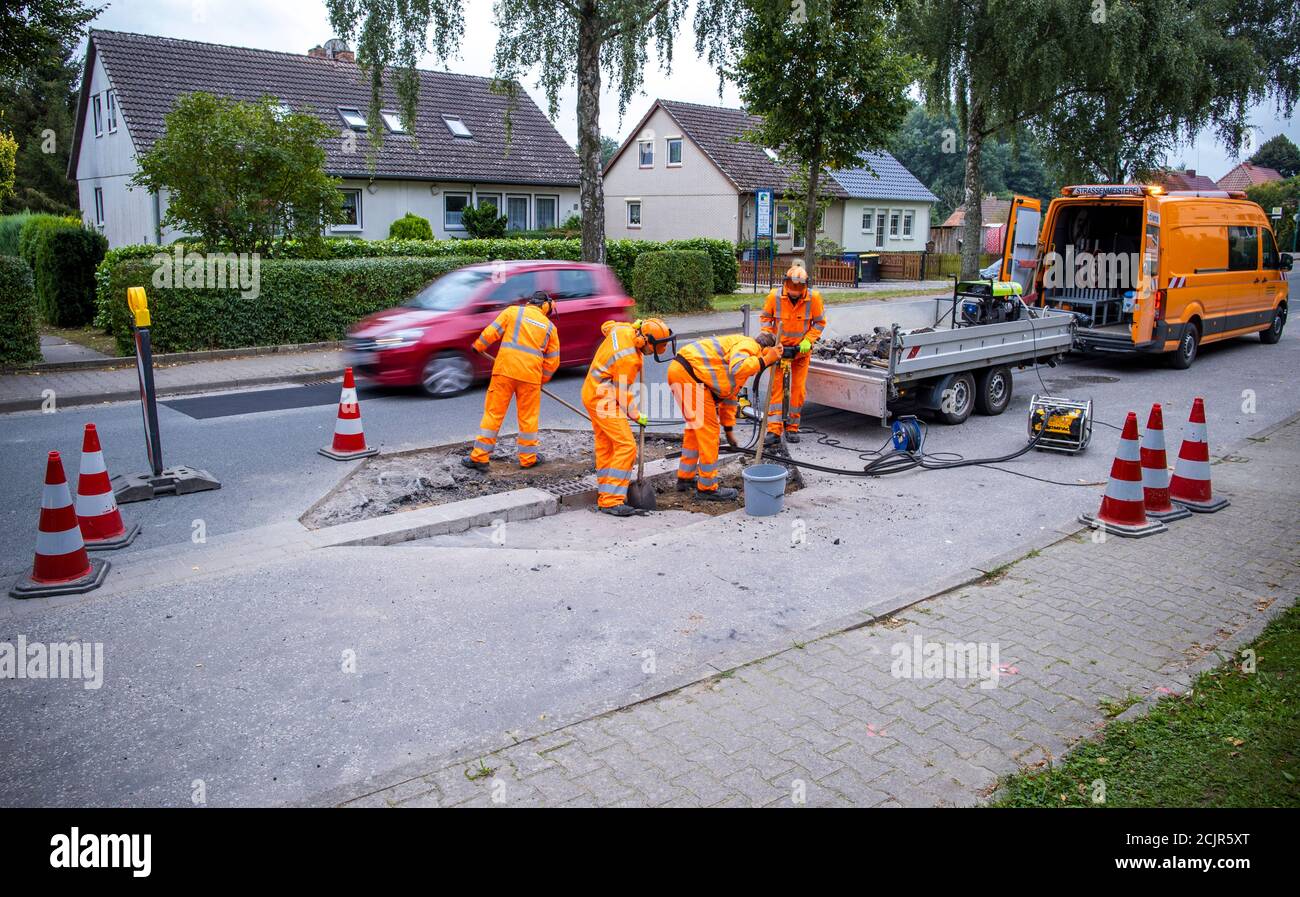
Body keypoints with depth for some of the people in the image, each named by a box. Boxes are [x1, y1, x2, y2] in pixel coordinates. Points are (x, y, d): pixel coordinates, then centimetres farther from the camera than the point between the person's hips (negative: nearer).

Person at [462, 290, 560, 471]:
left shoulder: (513, 312, 6)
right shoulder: (550, 326, 12)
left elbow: (491, 332, 1)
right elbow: (553, 360, 13)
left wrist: (478, 346, 18)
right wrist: (542, 380, 25)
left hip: (504, 369, -1)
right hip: (530, 375, 1)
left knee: (493, 413, 4)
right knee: (528, 417, 12)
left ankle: (480, 457, 6)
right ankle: (528, 458, 20)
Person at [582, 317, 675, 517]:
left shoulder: (623, 329, -3)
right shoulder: (630, 359, -27)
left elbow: (606, 326, 22)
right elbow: (624, 394, -17)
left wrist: (636, 326, 17)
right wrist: (637, 416, -2)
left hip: (592, 392, 10)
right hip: (603, 399, -10)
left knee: (605, 445, 18)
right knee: (626, 446, -14)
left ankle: (605, 491, 29)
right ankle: (611, 501, -16)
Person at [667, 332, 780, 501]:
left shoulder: (749, 360, 27)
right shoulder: (749, 345, -4)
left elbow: (729, 395, 31)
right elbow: (737, 368, -27)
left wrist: (729, 429, 32)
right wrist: (764, 360, -18)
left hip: (677, 370, 11)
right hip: (688, 373, -11)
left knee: (695, 427, 23)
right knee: (708, 429, -2)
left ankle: (685, 478, 34)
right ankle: (707, 488, 6)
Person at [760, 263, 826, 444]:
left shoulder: (814, 298, -16)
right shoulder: (774, 296, -16)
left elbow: (819, 322, -4)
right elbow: (765, 317, 0)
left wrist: (808, 341, -16)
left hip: (801, 348, 0)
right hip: (779, 347, 0)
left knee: (799, 388, 3)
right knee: (776, 386, -6)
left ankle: (792, 427, 15)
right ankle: (774, 430, -8)